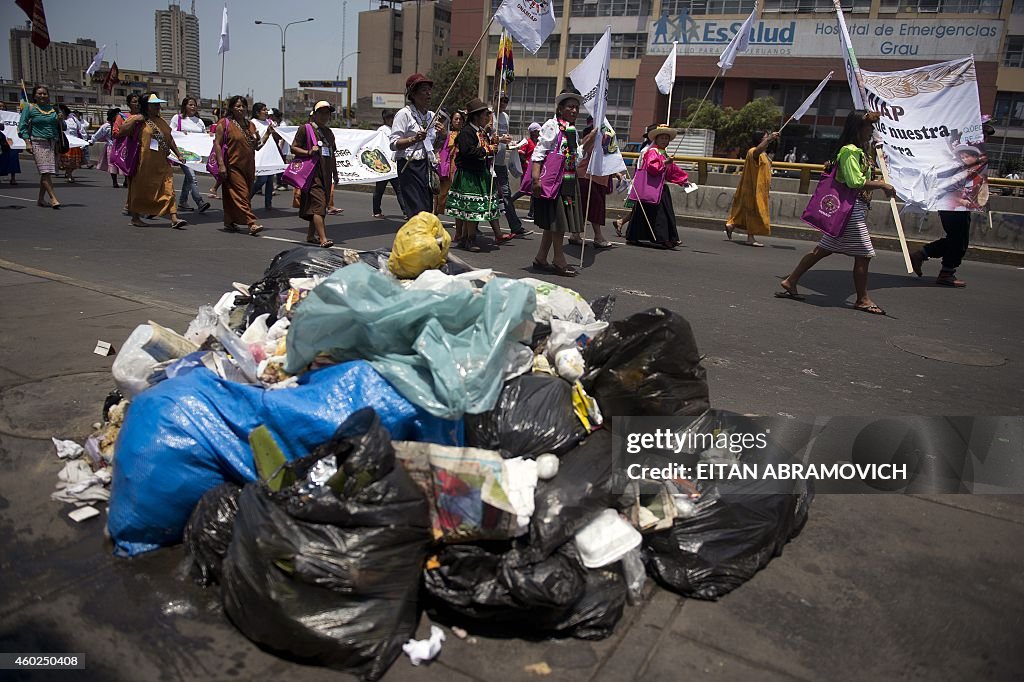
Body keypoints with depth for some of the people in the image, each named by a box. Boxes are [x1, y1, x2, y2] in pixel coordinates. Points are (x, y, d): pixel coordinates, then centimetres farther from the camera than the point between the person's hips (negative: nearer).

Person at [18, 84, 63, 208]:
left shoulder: (53, 109, 15)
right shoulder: (30, 108, 4)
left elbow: (62, 128, 22)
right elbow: (22, 127, 2)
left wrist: (60, 120, 0)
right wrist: (27, 142, -10)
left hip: (53, 143, 4)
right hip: (38, 143, -4)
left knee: (47, 172, 5)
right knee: (45, 171, -14)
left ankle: (40, 198, 15)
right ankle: (53, 198, -17)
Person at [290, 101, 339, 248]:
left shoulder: (329, 132, 21)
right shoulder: (305, 129, 0)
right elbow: (293, 148, -2)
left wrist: (335, 174, 22)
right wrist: (309, 152, -18)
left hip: (326, 174, 7)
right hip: (312, 172, -7)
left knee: (321, 205, 10)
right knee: (318, 204, -17)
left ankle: (311, 235, 22)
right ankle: (323, 239, -24)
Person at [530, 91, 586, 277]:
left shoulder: (573, 130, 17)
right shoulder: (552, 125, -8)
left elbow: (578, 157, 22)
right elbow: (539, 152, -15)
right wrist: (536, 178, -22)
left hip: (569, 180, 9)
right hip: (554, 179, -9)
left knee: (553, 223, 11)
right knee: (558, 221, -5)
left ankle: (541, 259, 19)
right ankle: (559, 262, 4)